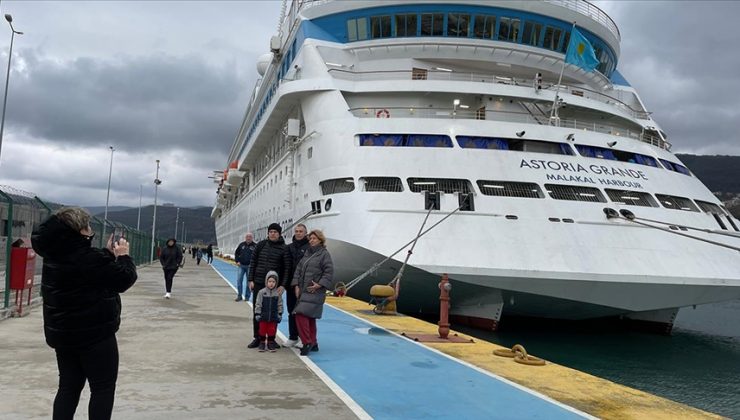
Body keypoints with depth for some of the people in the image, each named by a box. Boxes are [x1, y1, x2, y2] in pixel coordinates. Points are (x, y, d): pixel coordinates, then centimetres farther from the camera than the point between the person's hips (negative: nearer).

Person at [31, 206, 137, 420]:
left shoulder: (55, 255, 3)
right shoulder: (91, 258, -23)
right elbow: (125, 279, -15)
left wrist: (109, 253, 11)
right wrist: (122, 255, 0)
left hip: (62, 333, 8)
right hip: (95, 333, -8)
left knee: (69, 386, 17)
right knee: (103, 388, 5)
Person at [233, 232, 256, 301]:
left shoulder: (255, 246, -3)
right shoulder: (242, 245, 7)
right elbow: (236, 253, 17)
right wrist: (237, 261, 6)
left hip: (250, 266, -3)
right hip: (241, 266, 3)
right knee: (239, 280, 0)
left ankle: (247, 296, 13)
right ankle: (239, 296, 9)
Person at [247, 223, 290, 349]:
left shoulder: (283, 248, -4)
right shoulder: (261, 245, 5)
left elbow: (287, 268, -6)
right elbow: (253, 262, 8)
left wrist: (283, 285, -13)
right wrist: (251, 280, 2)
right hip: (258, 283, 3)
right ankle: (257, 338, 19)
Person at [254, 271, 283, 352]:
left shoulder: (278, 293, -2)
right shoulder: (262, 292, -6)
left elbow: (280, 304, 4)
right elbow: (258, 304, -3)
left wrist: (280, 314, 1)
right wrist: (257, 314, -5)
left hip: (273, 317, 1)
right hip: (263, 316, -1)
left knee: (272, 330, 8)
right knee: (262, 330, 9)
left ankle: (271, 343, 23)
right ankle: (262, 342, 23)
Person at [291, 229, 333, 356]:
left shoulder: (324, 254, -4)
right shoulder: (307, 253, 16)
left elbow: (329, 272, -9)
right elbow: (298, 269, 14)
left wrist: (319, 284, -18)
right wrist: (296, 285, 4)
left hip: (314, 291, -7)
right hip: (303, 290, 7)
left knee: (301, 314, -18)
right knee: (309, 317, 12)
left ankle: (307, 343, -11)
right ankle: (313, 344, 22)